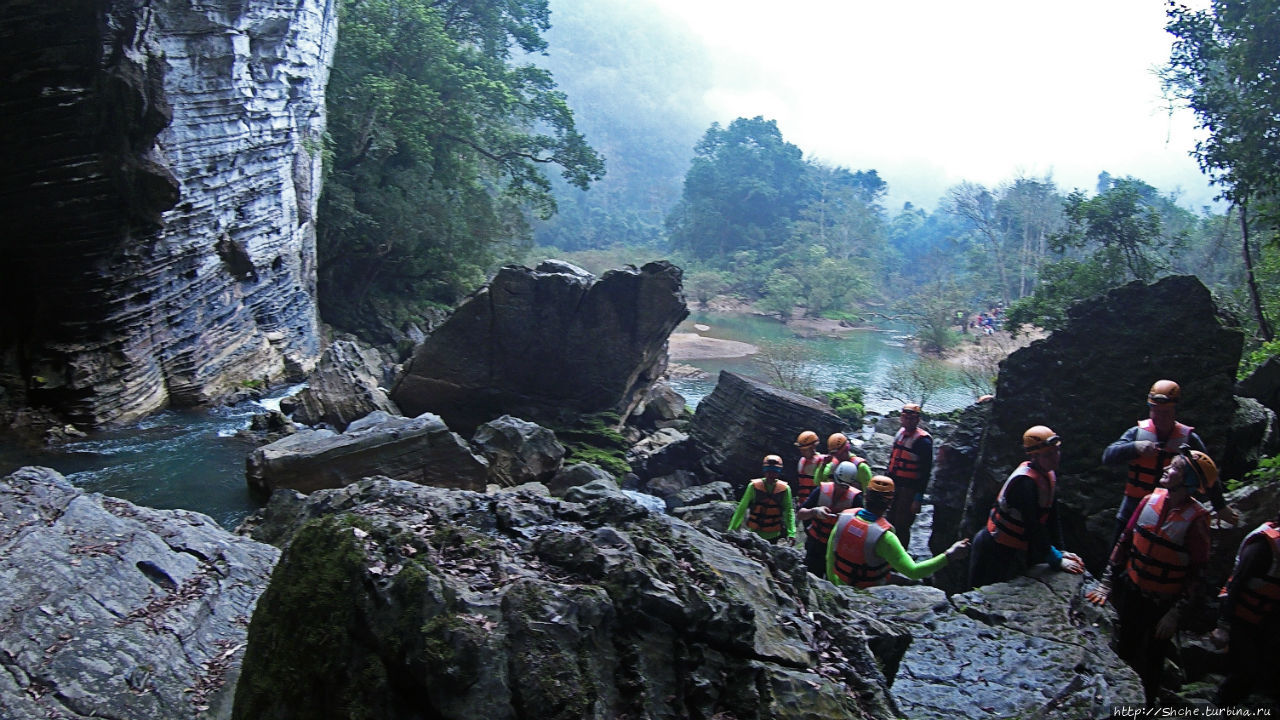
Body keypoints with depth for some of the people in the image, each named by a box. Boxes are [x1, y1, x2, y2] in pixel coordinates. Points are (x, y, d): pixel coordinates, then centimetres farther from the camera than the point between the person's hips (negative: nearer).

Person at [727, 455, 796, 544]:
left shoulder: (785, 489, -2)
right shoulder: (754, 486, -4)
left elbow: (789, 511, -2)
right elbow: (742, 508, 0)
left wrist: (791, 533, -12)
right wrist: (732, 529, -1)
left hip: (774, 536, 0)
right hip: (755, 534, 0)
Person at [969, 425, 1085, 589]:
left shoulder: (1049, 475, 4)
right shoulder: (1025, 482, -25)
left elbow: (1051, 518, 10)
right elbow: (1033, 526, -26)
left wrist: (1060, 551, 5)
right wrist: (1056, 560, -20)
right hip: (996, 551, -9)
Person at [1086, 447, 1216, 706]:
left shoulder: (1196, 519, -20)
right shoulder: (1150, 500, -6)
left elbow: (1196, 573, -16)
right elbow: (1125, 541, 4)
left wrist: (1175, 614, -16)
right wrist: (1106, 581, 4)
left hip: (1164, 603, -4)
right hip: (1132, 592, 5)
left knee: (1152, 660, 13)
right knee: (1124, 652, 18)